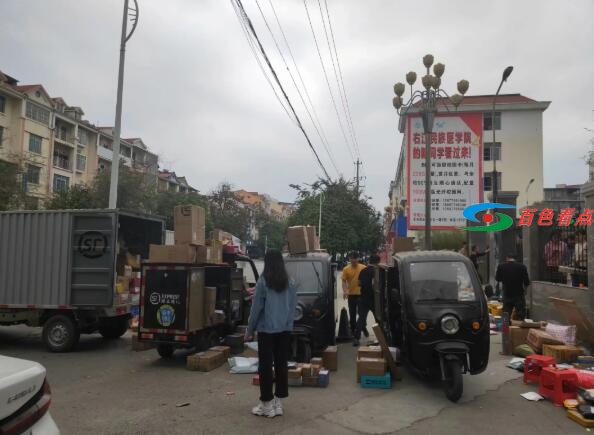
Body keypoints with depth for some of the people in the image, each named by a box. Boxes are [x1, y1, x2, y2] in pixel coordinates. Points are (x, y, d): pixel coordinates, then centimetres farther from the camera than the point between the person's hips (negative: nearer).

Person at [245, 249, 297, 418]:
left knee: (265, 366, 5)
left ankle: (267, 404, 12)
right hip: (285, 330, 5)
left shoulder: (263, 282, -11)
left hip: (266, 330, -4)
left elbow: (256, 308, -7)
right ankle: (278, 403, 18)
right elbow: (293, 307, 7)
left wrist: (249, 330, 2)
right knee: (281, 365, 10)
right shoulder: (290, 283, 2)